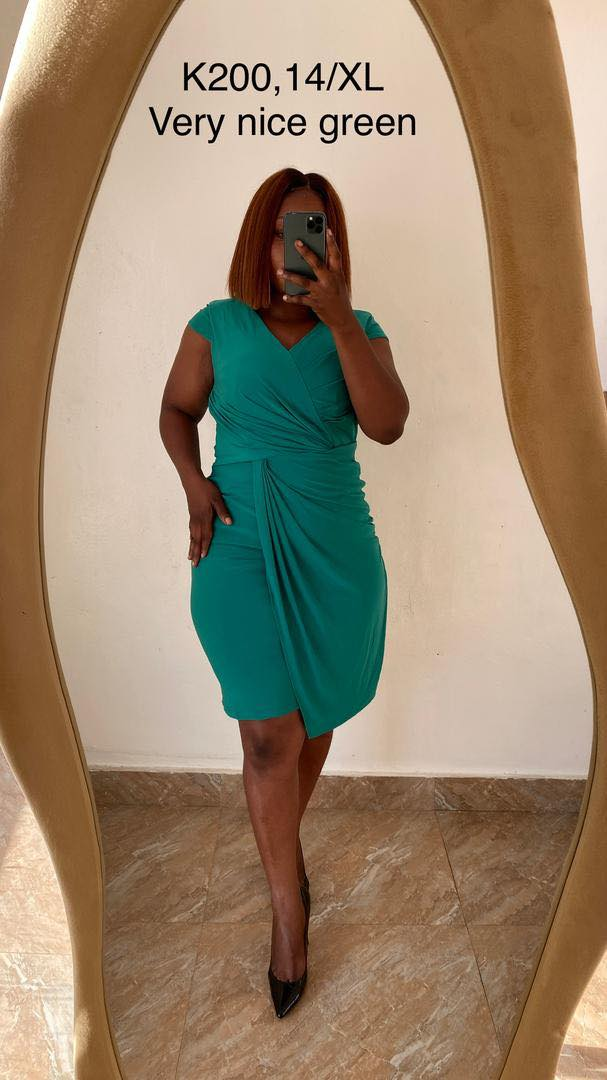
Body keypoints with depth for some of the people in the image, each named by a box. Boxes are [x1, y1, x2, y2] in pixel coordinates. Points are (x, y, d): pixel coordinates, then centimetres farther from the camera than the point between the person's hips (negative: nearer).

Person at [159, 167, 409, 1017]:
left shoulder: (359, 331, 2)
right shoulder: (216, 327, 1)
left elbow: (388, 425, -14)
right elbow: (176, 410, 11)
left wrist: (338, 318, -23)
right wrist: (194, 484, -7)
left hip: (335, 552, 2)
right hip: (240, 549, -1)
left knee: (313, 721, 16)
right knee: (270, 736, -1)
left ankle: (282, 841, 45)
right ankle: (290, 915, 21)